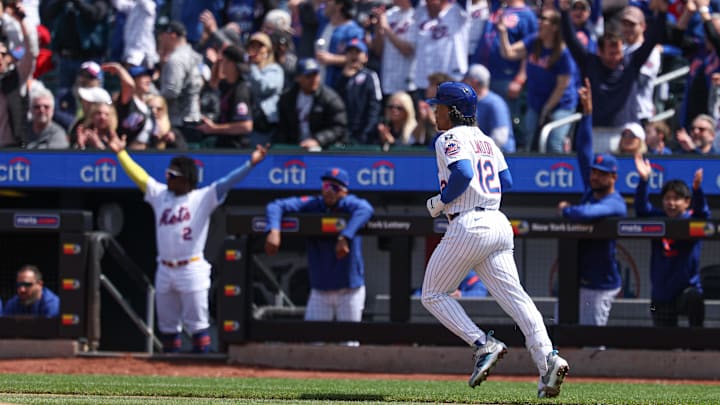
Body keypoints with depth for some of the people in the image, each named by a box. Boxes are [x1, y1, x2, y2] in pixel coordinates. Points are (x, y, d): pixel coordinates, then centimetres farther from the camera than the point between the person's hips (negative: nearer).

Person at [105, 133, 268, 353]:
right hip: (165, 270, 6)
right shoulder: (160, 195, 10)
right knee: (167, 325, 11)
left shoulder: (203, 198, -5)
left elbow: (227, 183, -13)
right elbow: (139, 176, 14)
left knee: (197, 324, -4)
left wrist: (251, 163, -24)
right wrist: (121, 153, 12)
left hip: (192, 270, -6)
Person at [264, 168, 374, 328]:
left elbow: (365, 209, -34)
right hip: (320, 290, 3)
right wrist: (273, 230, -31)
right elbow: (275, 206, -10)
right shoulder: (312, 205, -3)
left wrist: (345, 237, -46)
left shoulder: (349, 204, -10)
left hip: (350, 290, -3)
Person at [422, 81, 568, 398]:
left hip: (468, 226, -8)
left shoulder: (450, 139, -5)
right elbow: (506, 181, 21)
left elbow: (463, 173, -22)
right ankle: (547, 358, -21)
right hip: (499, 225, 8)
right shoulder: (485, 140, 20)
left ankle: (483, 344, -8)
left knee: (433, 295, 8)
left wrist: (440, 202, -9)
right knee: (513, 295, -3)